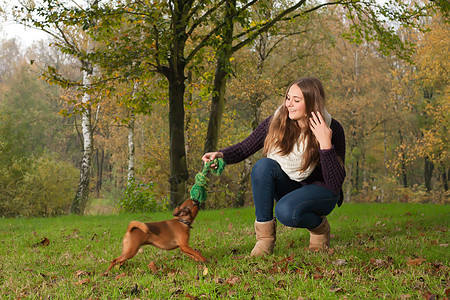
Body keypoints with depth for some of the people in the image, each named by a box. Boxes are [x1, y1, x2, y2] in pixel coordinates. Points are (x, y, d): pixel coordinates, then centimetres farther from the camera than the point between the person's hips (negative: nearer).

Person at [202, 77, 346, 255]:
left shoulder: (332, 129, -21)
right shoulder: (277, 122, -13)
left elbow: (336, 185, -25)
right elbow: (244, 148, -4)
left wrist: (325, 144, -36)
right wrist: (221, 155, -26)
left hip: (320, 191, -4)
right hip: (289, 187, 4)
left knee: (285, 211, -35)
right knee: (263, 165, -28)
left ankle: (319, 226, 0)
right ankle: (265, 237, -19)